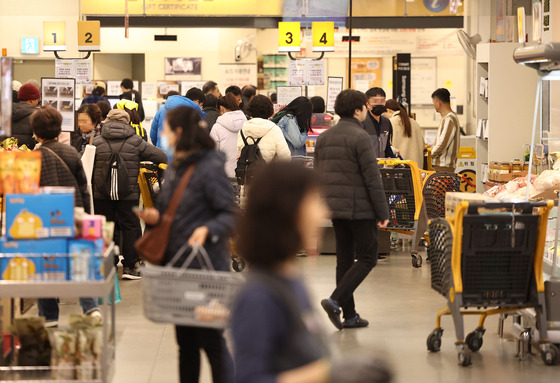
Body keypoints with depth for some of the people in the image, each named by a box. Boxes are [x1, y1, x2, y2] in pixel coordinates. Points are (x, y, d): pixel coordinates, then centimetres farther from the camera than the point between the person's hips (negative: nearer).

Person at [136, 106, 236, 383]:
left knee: (211, 340, -4)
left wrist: (207, 230, -32)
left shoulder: (209, 168, -14)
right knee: (185, 341, 15)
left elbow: (230, 214, -15)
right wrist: (156, 215, 2)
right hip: (178, 264, 9)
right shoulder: (176, 167, 13)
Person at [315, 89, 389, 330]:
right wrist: (383, 213, -10)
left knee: (344, 259, 12)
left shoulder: (324, 138, 10)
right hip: (360, 209, -7)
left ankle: (349, 315, 13)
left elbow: (318, 175, 15)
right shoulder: (359, 137, -13)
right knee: (367, 259, 1)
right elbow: (372, 179, -15)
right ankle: (335, 301, -13)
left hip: (334, 208, 8)